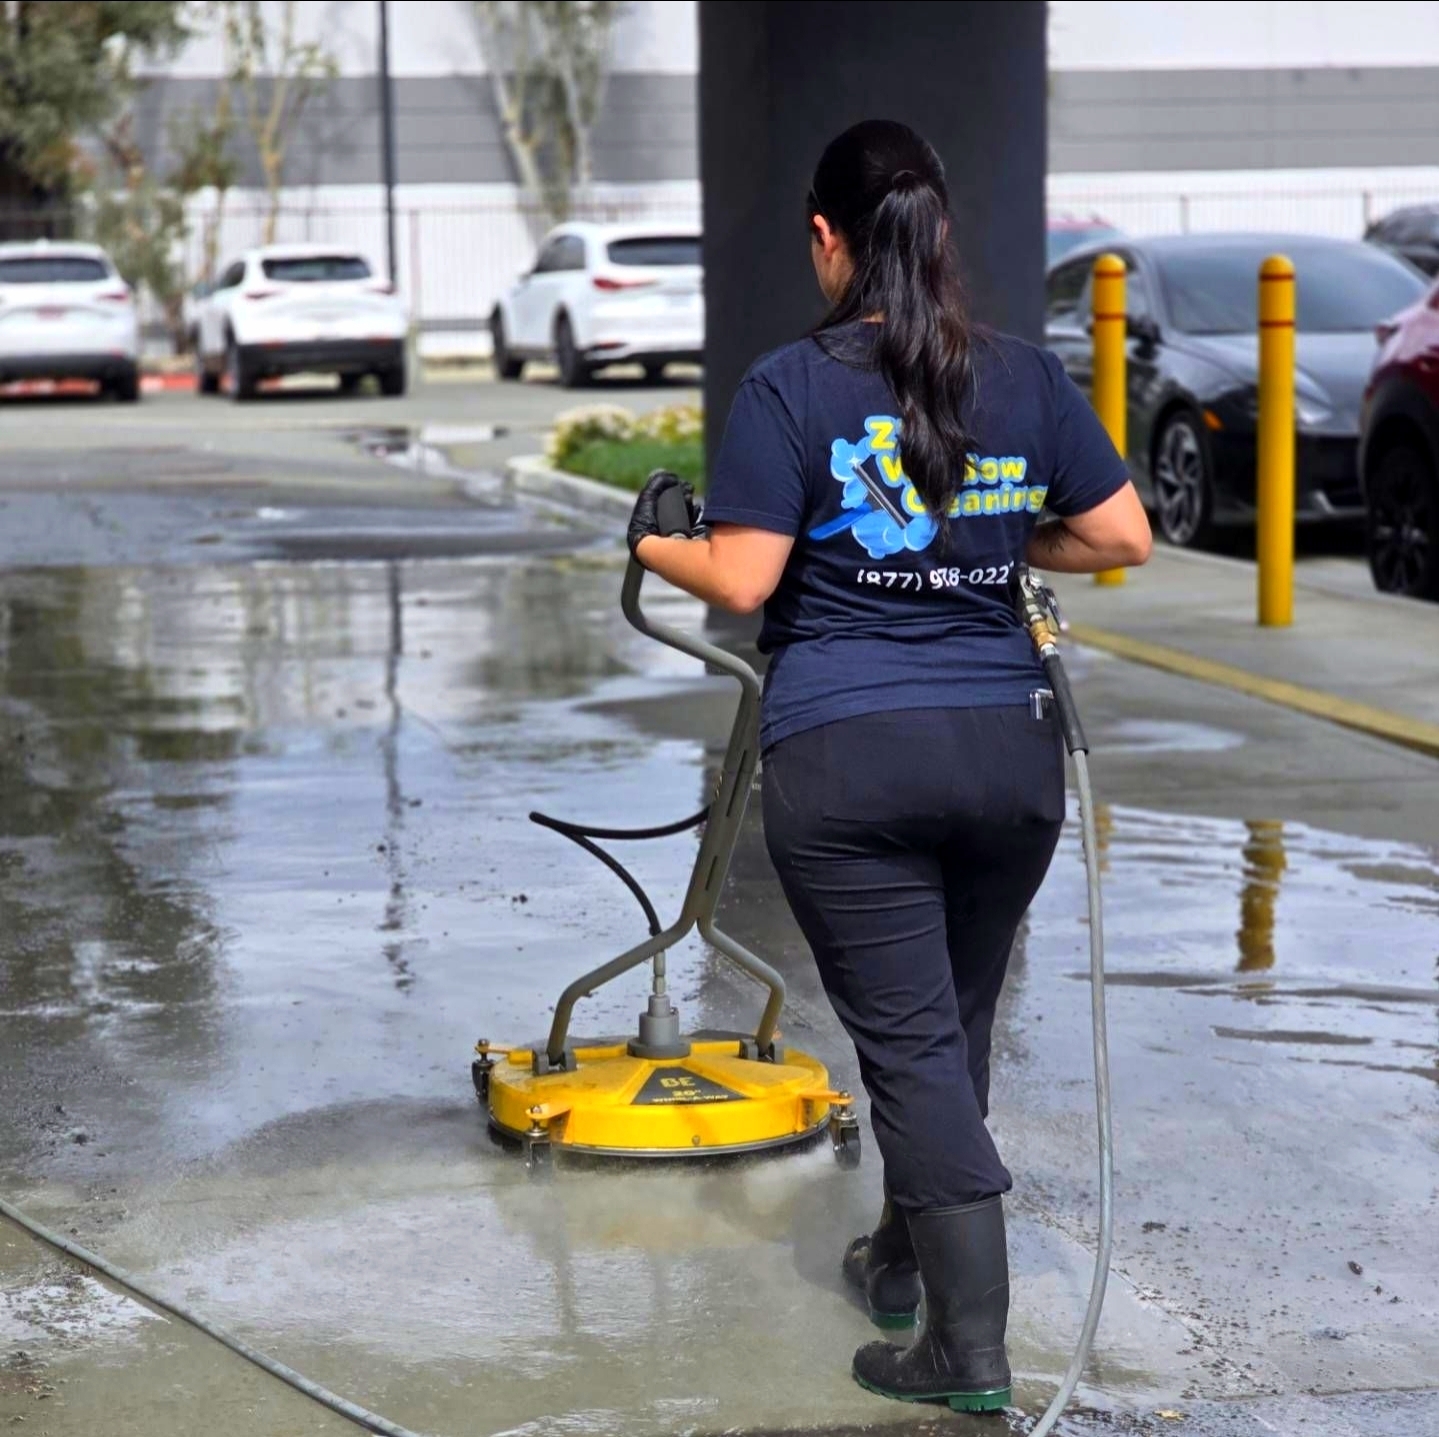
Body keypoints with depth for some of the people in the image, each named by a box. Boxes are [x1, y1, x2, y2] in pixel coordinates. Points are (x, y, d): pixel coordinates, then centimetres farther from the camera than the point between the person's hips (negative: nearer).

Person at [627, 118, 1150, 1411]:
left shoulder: (791, 387, -7)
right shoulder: (1027, 377, 4)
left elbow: (741, 580, -10)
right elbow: (1124, 538, 5)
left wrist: (654, 547, 10)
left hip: (846, 758, -4)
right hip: (1009, 746, 4)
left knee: (912, 1041, -1)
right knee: (955, 1025, 20)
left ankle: (971, 1349, -3)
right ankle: (904, 1262, 39)